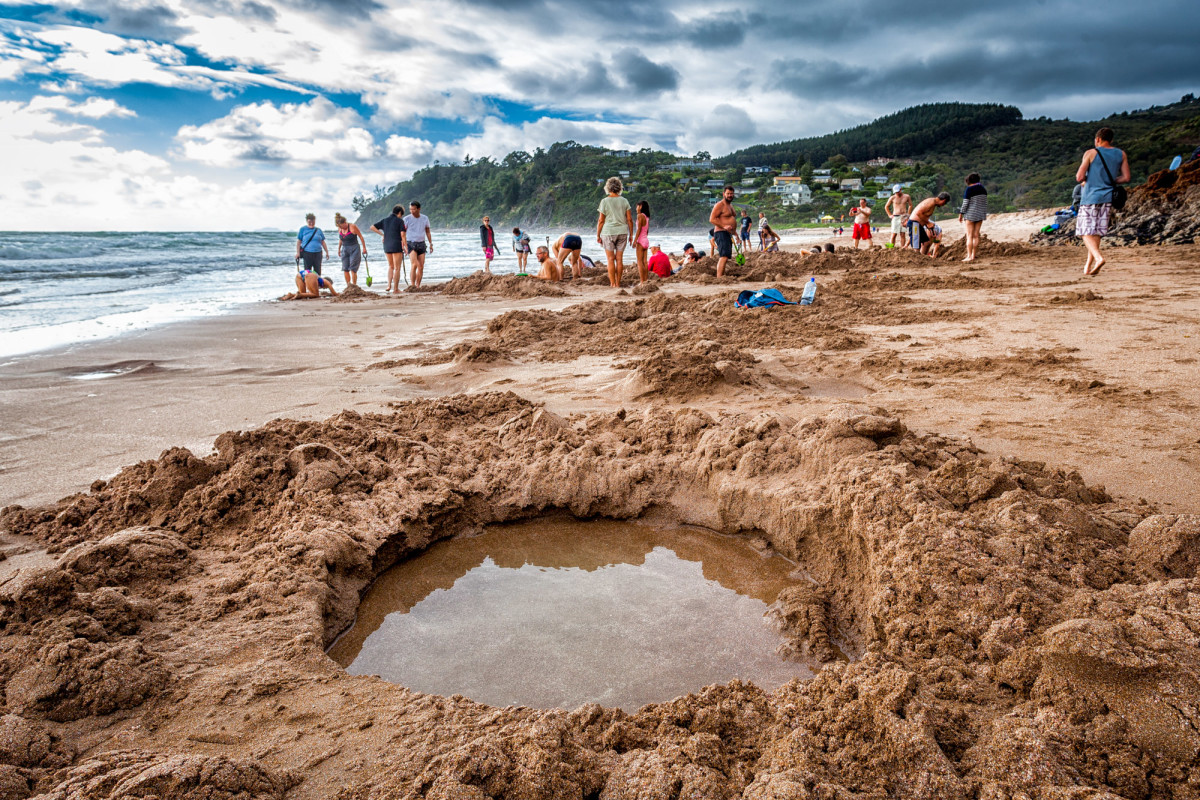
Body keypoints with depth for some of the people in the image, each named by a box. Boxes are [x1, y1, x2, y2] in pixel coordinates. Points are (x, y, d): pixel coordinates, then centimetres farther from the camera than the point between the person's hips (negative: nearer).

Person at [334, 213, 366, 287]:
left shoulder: (352, 226, -12)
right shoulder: (339, 229, 5)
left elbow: (361, 237, -6)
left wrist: (364, 248, -7)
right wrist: (339, 249, 23)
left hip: (354, 249, -5)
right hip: (345, 249, 5)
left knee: (353, 269, -11)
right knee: (345, 269, -1)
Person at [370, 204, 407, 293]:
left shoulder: (385, 221, 11)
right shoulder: (400, 221, -4)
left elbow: (372, 227, 11)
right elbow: (402, 235, -11)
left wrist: (382, 234, 14)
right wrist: (406, 246, -5)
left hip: (387, 246, 5)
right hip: (397, 246, -5)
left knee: (391, 266, 22)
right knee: (397, 268, 2)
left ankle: (389, 285, 10)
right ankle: (395, 288, 2)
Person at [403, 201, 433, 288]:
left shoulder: (425, 218, 5)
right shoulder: (407, 219, -4)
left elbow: (428, 232, 15)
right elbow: (403, 233, -3)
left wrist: (431, 244, 9)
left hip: (421, 244, 4)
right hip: (411, 244, -4)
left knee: (421, 267, 1)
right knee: (414, 264, -20)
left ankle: (418, 286, 10)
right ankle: (412, 285, -19)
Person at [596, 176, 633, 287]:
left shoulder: (605, 201, -4)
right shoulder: (624, 201, 3)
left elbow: (601, 221, -4)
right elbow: (629, 219, 3)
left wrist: (598, 235, 4)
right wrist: (631, 234, 11)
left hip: (608, 232, -3)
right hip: (622, 232, 3)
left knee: (611, 259, 1)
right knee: (619, 259, 7)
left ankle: (612, 284, 0)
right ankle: (618, 283, 11)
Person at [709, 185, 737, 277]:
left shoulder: (730, 205, 21)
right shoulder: (720, 205, -9)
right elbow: (712, 219, -18)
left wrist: (734, 231, 23)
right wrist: (724, 226, -27)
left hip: (728, 234, 10)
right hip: (721, 233, -10)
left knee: (724, 257, 12)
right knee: (724, 256, -22)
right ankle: (719, 278, -29)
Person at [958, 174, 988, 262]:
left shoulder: (969, 189, -11)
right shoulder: (983, 189, 8)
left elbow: (965, 203, -13)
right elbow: (985, 203, 12)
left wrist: (961, 214, -6)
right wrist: (985, 214, 20)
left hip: (970, 215, -6)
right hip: (980, 215, 6)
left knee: (969, 236, -5)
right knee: (976, 235, 10)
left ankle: (969, 256, -8)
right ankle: (973, 255, 13)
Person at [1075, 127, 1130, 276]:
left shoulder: (1091, 153, -6)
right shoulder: (1121, 154, 7)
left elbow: (1079, 177, -11)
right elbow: (1126, 178, 4)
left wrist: (1084, 180, 11)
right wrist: (1110, 181, 19)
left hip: (1091, 197, -5)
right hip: (1108, 198, 5)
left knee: (1086, 232, -3)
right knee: (1096, 232, 13)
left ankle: (1098, 257, -26)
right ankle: (1088, 266, 18)